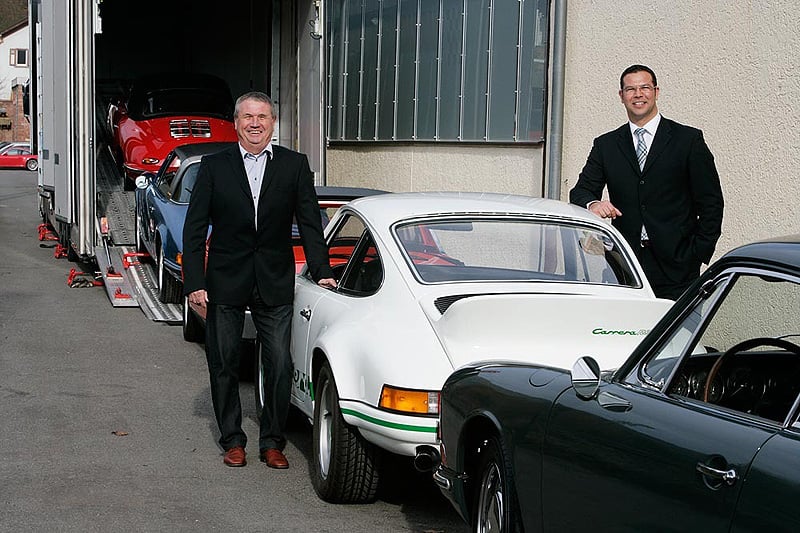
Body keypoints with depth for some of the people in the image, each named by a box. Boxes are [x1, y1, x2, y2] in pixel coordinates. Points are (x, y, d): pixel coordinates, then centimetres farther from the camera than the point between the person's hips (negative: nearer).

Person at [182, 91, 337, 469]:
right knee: (223, 366, 7)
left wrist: (321, 272, -4)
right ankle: (232, 441, 20)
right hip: (225, 283, 0)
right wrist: (194, 282, -7)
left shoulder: (294, 165, 2)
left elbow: (309, 223, 4)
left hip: (275, 283, 0)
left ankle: (272, 442, 11)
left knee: (280, 365, -2)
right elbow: (194, 228, 0)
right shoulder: (214, 166, 1)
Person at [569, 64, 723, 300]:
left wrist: (699, 254, -2)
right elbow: (581, 191, 9)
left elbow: (711, 202, 5)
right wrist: (593, 204, -16)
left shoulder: (689, 139, 5)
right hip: (625, 266, 2)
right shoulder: (605, 145, 14)